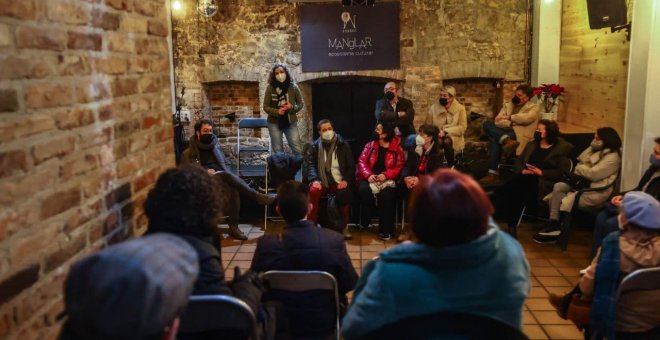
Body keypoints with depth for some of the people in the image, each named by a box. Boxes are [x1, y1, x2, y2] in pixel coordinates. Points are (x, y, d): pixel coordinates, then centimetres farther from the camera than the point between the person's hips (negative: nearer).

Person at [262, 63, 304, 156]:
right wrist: (277, 111, -18)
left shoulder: (293, 87, 0)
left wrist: (292, 107, -12)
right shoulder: (270, 88, -4)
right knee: (278, 152, 5)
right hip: (274, 123, -1)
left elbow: (301, 103, 8)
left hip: (291, 122, 1)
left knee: (298, 150, -4)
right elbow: (265, 107, -1)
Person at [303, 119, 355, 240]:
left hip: (338, 182, 0)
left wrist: (346, 180, -12)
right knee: (313, 192, -32)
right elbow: (308, 164, 0)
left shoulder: (343, 145, 8)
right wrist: (314, 180, -19)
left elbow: (351, 166, 7)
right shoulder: (313, 146, 9)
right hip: (321, 181, 1)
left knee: (344, 193, -33)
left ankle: (344, 227, -14)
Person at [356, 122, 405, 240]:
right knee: (364, 190, -32)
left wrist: (386, 175, -18)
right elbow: (361, 161, 4)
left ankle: (385, 229, -26)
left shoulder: (397, 147, 7)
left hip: (388, 179, -2)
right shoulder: (370, 145, 14)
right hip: (370, 178, 2)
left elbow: (400, 166, -1)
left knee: (386, 194, -35)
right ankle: (364, 224, -15)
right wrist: (368, 175, -15)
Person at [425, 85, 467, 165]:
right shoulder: (434, 107, 1)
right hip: (437, 136, 1)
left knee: (447, 141, -35)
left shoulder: (460, 108, -3)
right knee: (438, 141, -35)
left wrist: (446, 132, -22)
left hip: (453, 136, -1)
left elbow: (462, 128, -10)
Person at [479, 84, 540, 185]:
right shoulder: (508, 105, 21)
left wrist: (508, 117, -14)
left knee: (494, 140, -30)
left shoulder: (533, 107, 10)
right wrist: (511, 124, -12)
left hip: (519, 135, -5)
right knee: (487, 124, -26)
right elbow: (498, 121, 6)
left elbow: (527, 118, -14)